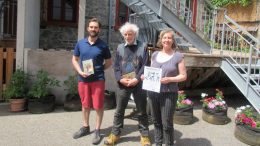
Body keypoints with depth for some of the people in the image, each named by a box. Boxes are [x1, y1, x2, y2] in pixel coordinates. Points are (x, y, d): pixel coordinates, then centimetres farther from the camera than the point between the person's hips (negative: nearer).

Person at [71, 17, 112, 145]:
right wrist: (80, 71, -7)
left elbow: (109, 62, 8)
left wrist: (98, 70, -7)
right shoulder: (80, 43, 4)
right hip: (83, 79, 3)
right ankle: (85, 127, 31)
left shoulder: (103, 45, -1)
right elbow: (74, 60, 10)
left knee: (98, 106, 2)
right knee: (85, 105, 15)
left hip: (98, 79, -2)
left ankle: (97, 131, 16)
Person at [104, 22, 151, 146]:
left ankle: (144, 135, 24)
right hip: (123, 84, 2)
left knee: (142, 111, 9)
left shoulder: (143, 46, 1)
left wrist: (137, 79, -14)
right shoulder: (120, 47, 9)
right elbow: (116, 66, 6)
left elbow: (145, 65, -4)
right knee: (119, 111, 11)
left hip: (139, 84, -2)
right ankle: (115, 133, 26)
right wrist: (120, 79, -8)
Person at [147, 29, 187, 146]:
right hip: (153, 92, 5)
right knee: (156, 121, 15)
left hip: (169, 94, -4)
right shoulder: (155, 54, 10)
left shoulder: (178, 56, -3)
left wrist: (169, 79, -19)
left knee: (167, 123, 0)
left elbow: (183, 76, -4)